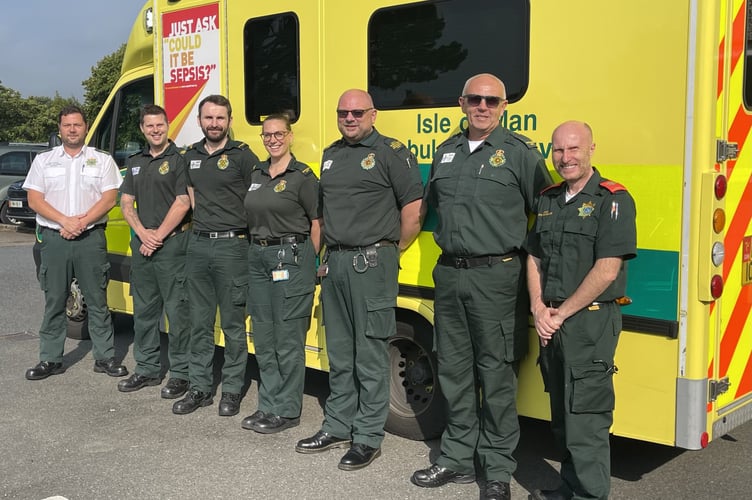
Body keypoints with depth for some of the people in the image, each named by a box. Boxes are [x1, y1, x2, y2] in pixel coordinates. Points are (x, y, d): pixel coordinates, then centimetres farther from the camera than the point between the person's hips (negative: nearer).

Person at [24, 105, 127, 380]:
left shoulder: (102, 160, 6)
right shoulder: (43, 160, 9)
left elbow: (109, 198, -3)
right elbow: (34, 200, 1)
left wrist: (81, 222, -14)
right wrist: (65, 221, -13)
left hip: (91, 238, -1)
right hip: (53, 238, 1)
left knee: (97, 301, 3)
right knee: (54, 301, 7)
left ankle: (105, 357, 10)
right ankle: (50, 359, 15)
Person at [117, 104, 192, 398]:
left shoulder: (178, 160, -4)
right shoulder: (135, 162, 16)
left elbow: (183, 203, -12)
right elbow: (126, 203, 12)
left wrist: (158, 236, -12)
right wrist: (142, 233, -4)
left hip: (172, 244, -7)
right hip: (142, 243, 7)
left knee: (177, 311, -4)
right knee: (143, 310, 12)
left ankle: (181, 373, 3)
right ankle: (147, 369, 23)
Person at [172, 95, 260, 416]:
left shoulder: (242, 155, -5)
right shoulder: (191, 156, 13)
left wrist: (243, 234, -1)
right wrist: (203, 223, 15)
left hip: (232, 245, -5)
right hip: (198, 245, 6)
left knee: (233, 324, 2)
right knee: (199, 322, 10)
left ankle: (232, 390, 11)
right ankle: (199, 387, 19)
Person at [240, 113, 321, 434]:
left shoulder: (303, 176, -6)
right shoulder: (256, 175, 13)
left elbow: (317, 223, -6)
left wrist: (309, 263, -6)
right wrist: (257, 246, 9)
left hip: (290, 258, -7)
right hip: (258, 257, 7)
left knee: (288, 339, -2)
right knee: (263, 338, 11)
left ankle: (287, 411, 7)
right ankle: (268, 405, 21)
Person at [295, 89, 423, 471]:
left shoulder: (391, 153, -6)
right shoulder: (330, 155, 16)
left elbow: (413, 209, -10)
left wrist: (390, 251, -2)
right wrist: (327, 256, 14)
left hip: (371, 263, -7)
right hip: (334, 263, 7)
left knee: (370, 356, -1)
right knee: (339, 353, 15)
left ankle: (368, 438, 9)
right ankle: (337, 428, 26)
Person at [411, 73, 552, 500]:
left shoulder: (520, 153, -4)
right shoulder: (447, 152, 13)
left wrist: (529, 256, -1)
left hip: (495, 276, -6)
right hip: (449, 274, 6)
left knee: (496, 374, 0)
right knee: (455, 369, 12)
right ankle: (458, 459, 25)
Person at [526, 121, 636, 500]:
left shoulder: (613, 200, -9)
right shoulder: (547, 200, 13)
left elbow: (607, 270, -16)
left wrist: (561, 314, -12)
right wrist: (539, 309, 0)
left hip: (590, 323, -7)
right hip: (551, 323, 7)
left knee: (584, 420, -6)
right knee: (561, 416, 16)